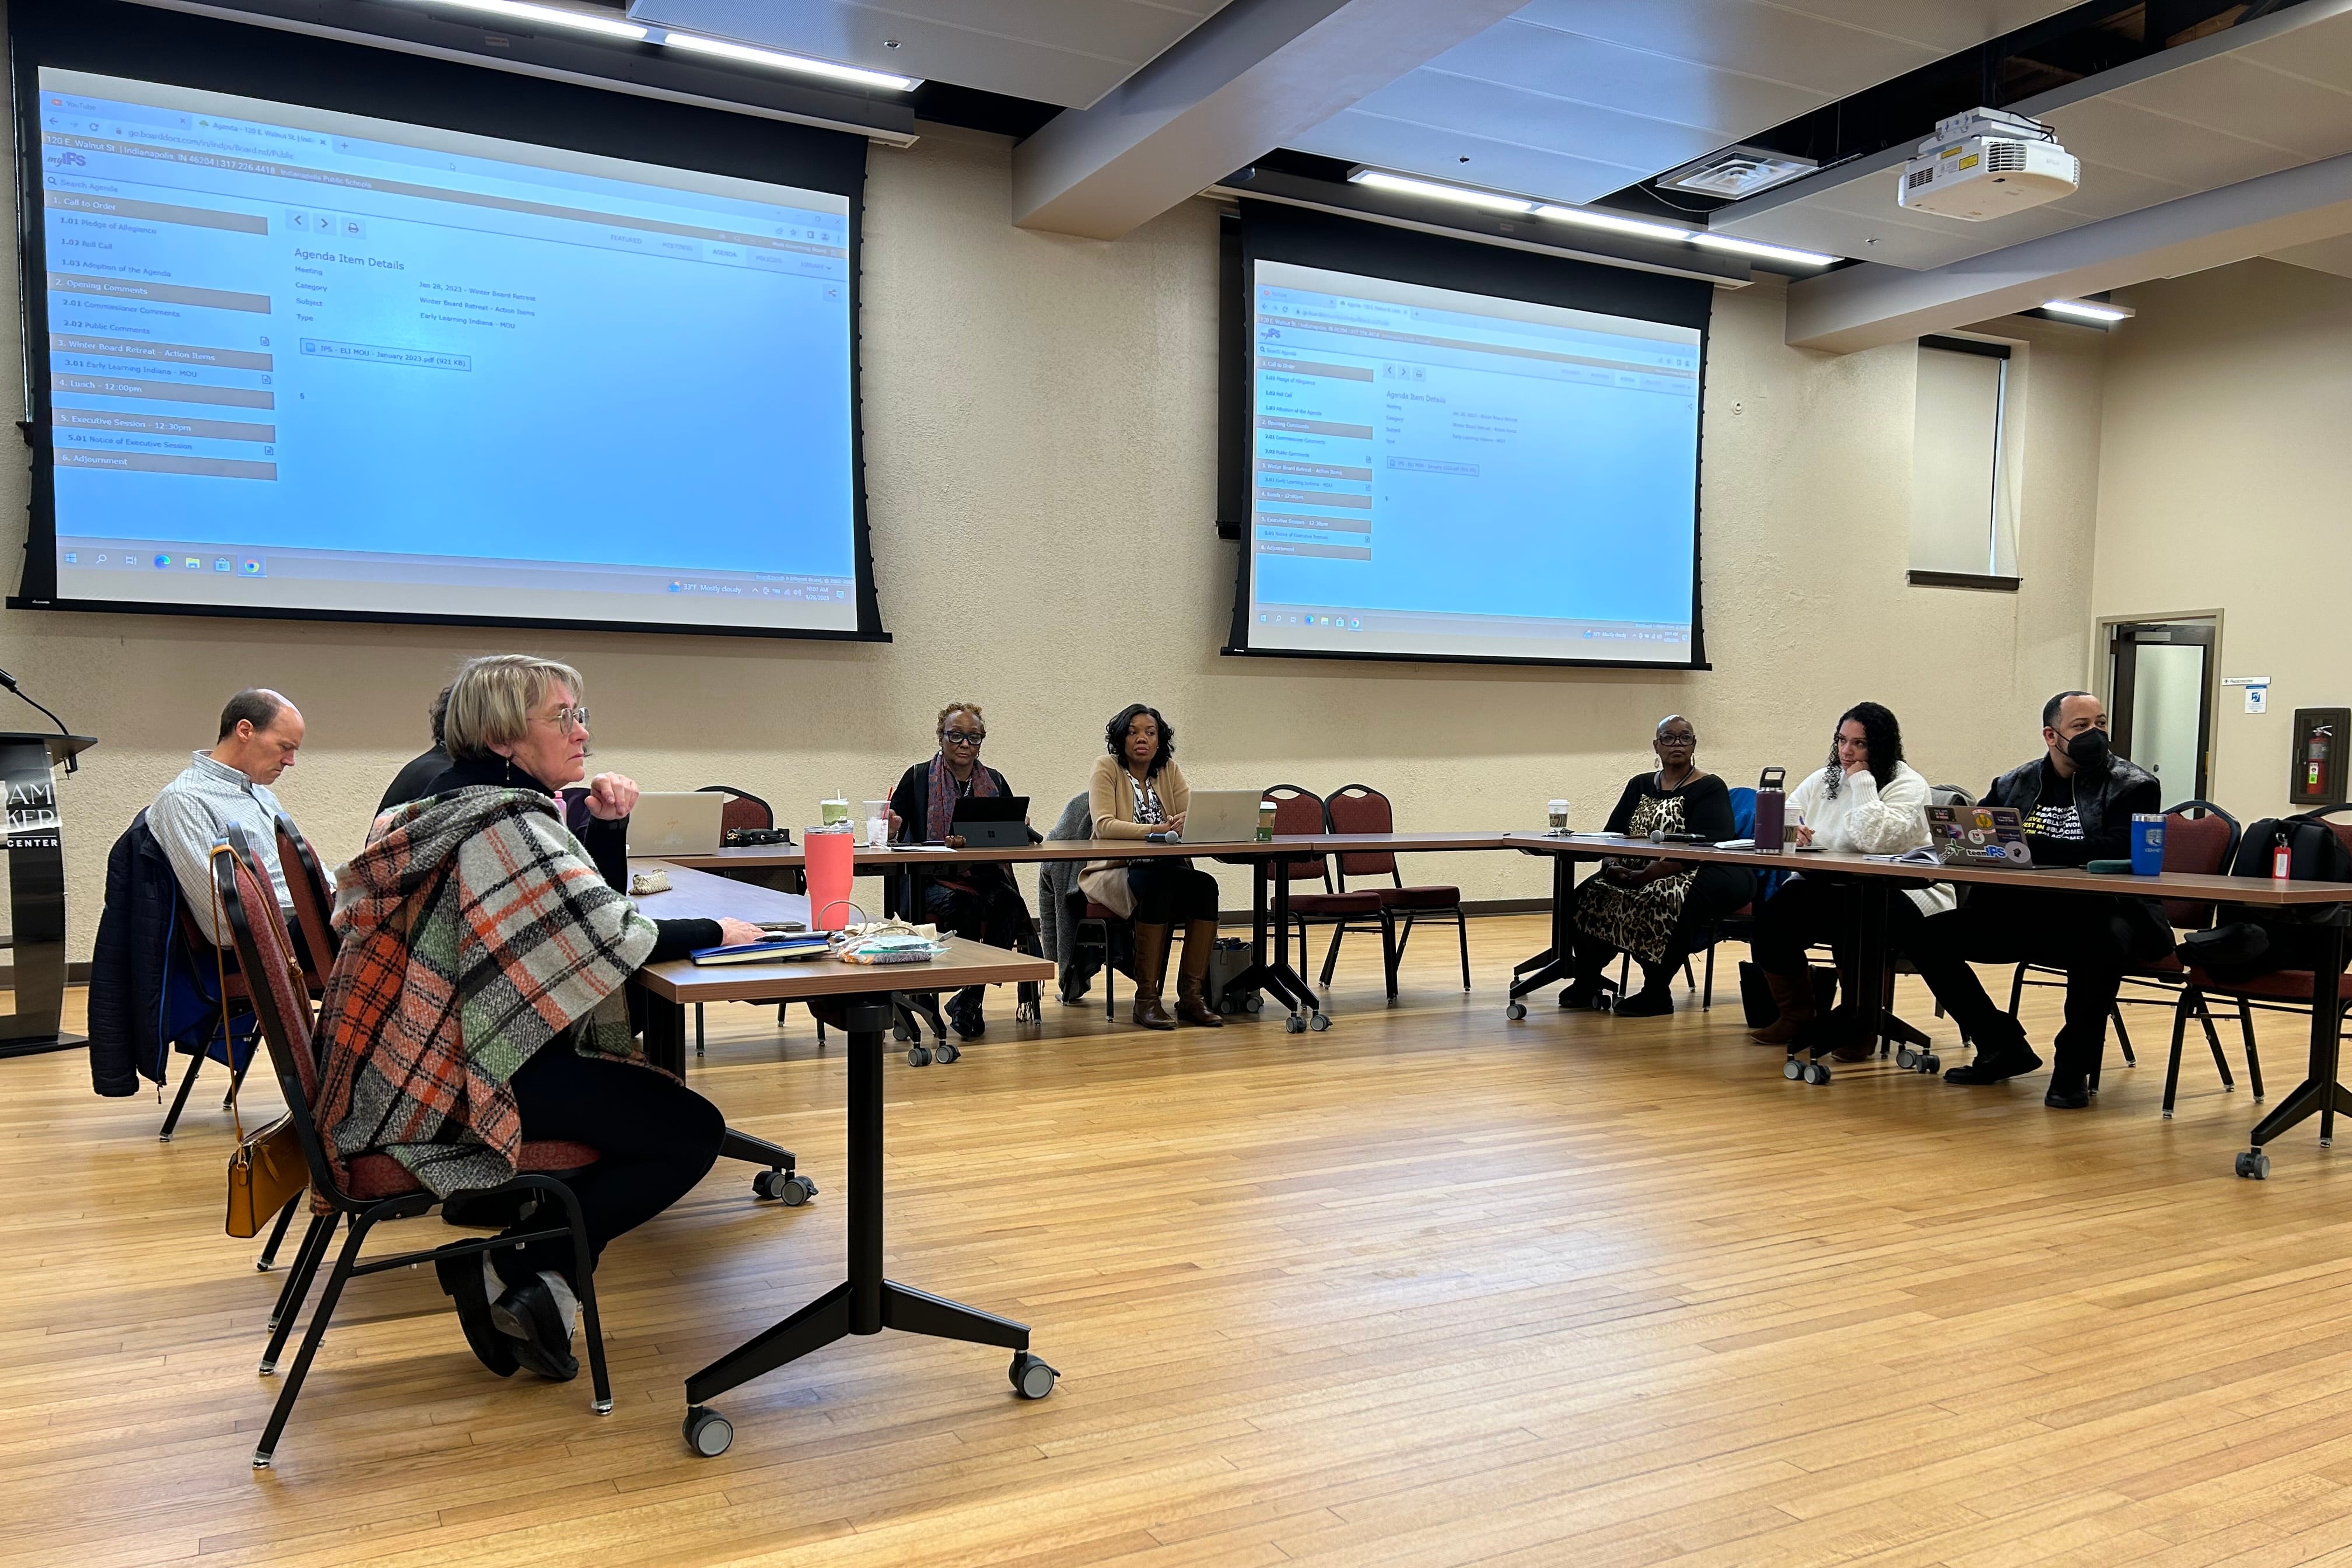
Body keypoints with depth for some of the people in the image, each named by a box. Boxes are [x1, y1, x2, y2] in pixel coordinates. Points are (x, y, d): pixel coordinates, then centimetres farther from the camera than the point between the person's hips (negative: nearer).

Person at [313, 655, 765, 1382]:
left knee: (655, 1092, 22)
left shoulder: (468, 804, 14)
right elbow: (609, 935, -26)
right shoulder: (504, 823, -18)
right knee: (692, 1132, -12)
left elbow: (586, 904, 20)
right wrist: (715, 931, -13)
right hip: (453, 1083, -11)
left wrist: (601, 818, 5)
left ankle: (528, 1283, 15)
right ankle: (516, 1273, -3)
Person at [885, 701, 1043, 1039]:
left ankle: (969, 999, -18)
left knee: (1008, 902, -31)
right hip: (933, 881, -3)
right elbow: (891, 833, 2)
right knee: (964, 904, -35)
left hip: (987, 879, 3)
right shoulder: (918, 778, 6)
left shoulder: (995, 782, 16)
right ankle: (969, 1000, -18)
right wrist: (890, 829, -21)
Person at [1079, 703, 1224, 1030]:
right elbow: (1104, 825, -17)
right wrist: (1153, 830, -31)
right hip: (1113, 872, -4)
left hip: (1165, 872, 5)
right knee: (1157, 885, -36)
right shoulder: (1106, 768, -3)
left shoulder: (1169, 770, 11)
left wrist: (1184, 824, -26)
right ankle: (1146, 999, -29)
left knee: (1204, 885, -27)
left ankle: (1191, 995, -22)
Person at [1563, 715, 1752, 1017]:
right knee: (1588, 895, -18)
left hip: (1688, 876, -6)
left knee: (1660, 900, -38)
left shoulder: (1710, 788, -1)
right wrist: (1611, 866, -14)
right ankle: (1587, 983, -5)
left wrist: (1647, 875, -25)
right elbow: (1611, 834, 11)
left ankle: (1657, 994, -24)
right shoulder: (1639, 786, 17)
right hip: (1633, 874, 6)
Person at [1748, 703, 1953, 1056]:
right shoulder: (1823, 779, 13)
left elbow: (1877, 841, -24)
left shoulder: (1907, 785, -7)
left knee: (1856, 923, -37)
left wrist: (1862, 783, -17)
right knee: (1772, 915, -19)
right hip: (1826, 888, 6)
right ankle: (1797, 1015, 2)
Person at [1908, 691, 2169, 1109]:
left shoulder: (2133, 786, -1)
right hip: (2022, 915, 5)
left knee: (2103, 941, -39)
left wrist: (2033, 846, -26)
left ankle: (2075, 1065, -15)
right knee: (1930, 936, -10)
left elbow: (2116, 850, -18)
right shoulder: (2014, 784, 13)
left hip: (2096, 917, -5)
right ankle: (2004, 1048, 6)